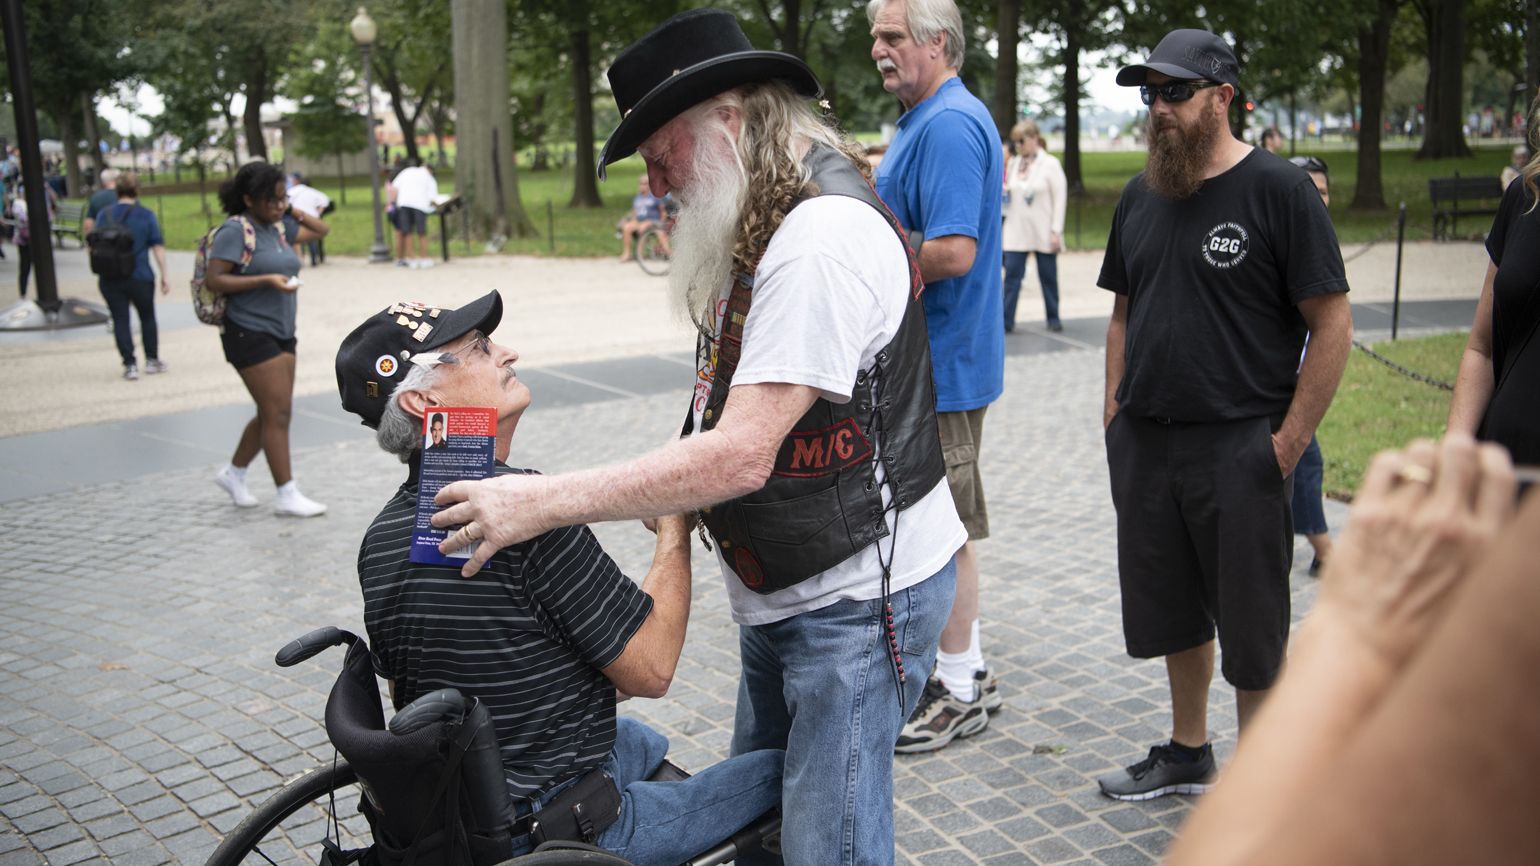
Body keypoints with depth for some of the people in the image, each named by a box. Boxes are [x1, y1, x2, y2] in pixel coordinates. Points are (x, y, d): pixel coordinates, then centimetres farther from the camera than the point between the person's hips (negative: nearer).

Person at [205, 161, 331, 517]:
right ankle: (287, 495, 1)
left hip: (281, 333, 8)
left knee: (273, 414, 13)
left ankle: (233, 473, 31)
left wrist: (294, 211, 12)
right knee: (278, 412, -7)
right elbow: (215, 281, -16)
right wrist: (266, 280, -22)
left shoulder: (277, 228, 12)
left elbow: (321, 230, 26)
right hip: (249, 333, -8)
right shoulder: (235, 230, -11)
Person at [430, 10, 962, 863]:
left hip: (858, 595, -9)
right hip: (780, 591, 10)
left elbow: (740, 455, -28)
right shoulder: (761, 228, 10)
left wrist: (544, 501, -26)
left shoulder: (822, 233, -23)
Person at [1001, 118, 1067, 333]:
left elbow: (1060, 199, -6)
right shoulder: (1013, 164, 9)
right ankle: (1006, 321, -4)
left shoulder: (1050, 164, -5)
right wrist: (1001, 192, -2)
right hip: (1016, 231, 3)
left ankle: (1053, 319, 20)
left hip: (1043, 232, -3)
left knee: (1048, 276, 7)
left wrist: (1056, 231, -11)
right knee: (1012, 274, -5)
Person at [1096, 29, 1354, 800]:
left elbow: (1333, 325, -10)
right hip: (1144, 445, 6)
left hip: (1238, 448, -6)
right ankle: (1187, 754, 36)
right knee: (1174, 611, 18)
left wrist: (1288, 442, -14)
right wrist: (1115, 409, 8)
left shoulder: (1279, 189, -8)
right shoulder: (1140, 196, 11)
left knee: (1250, 626, 5)